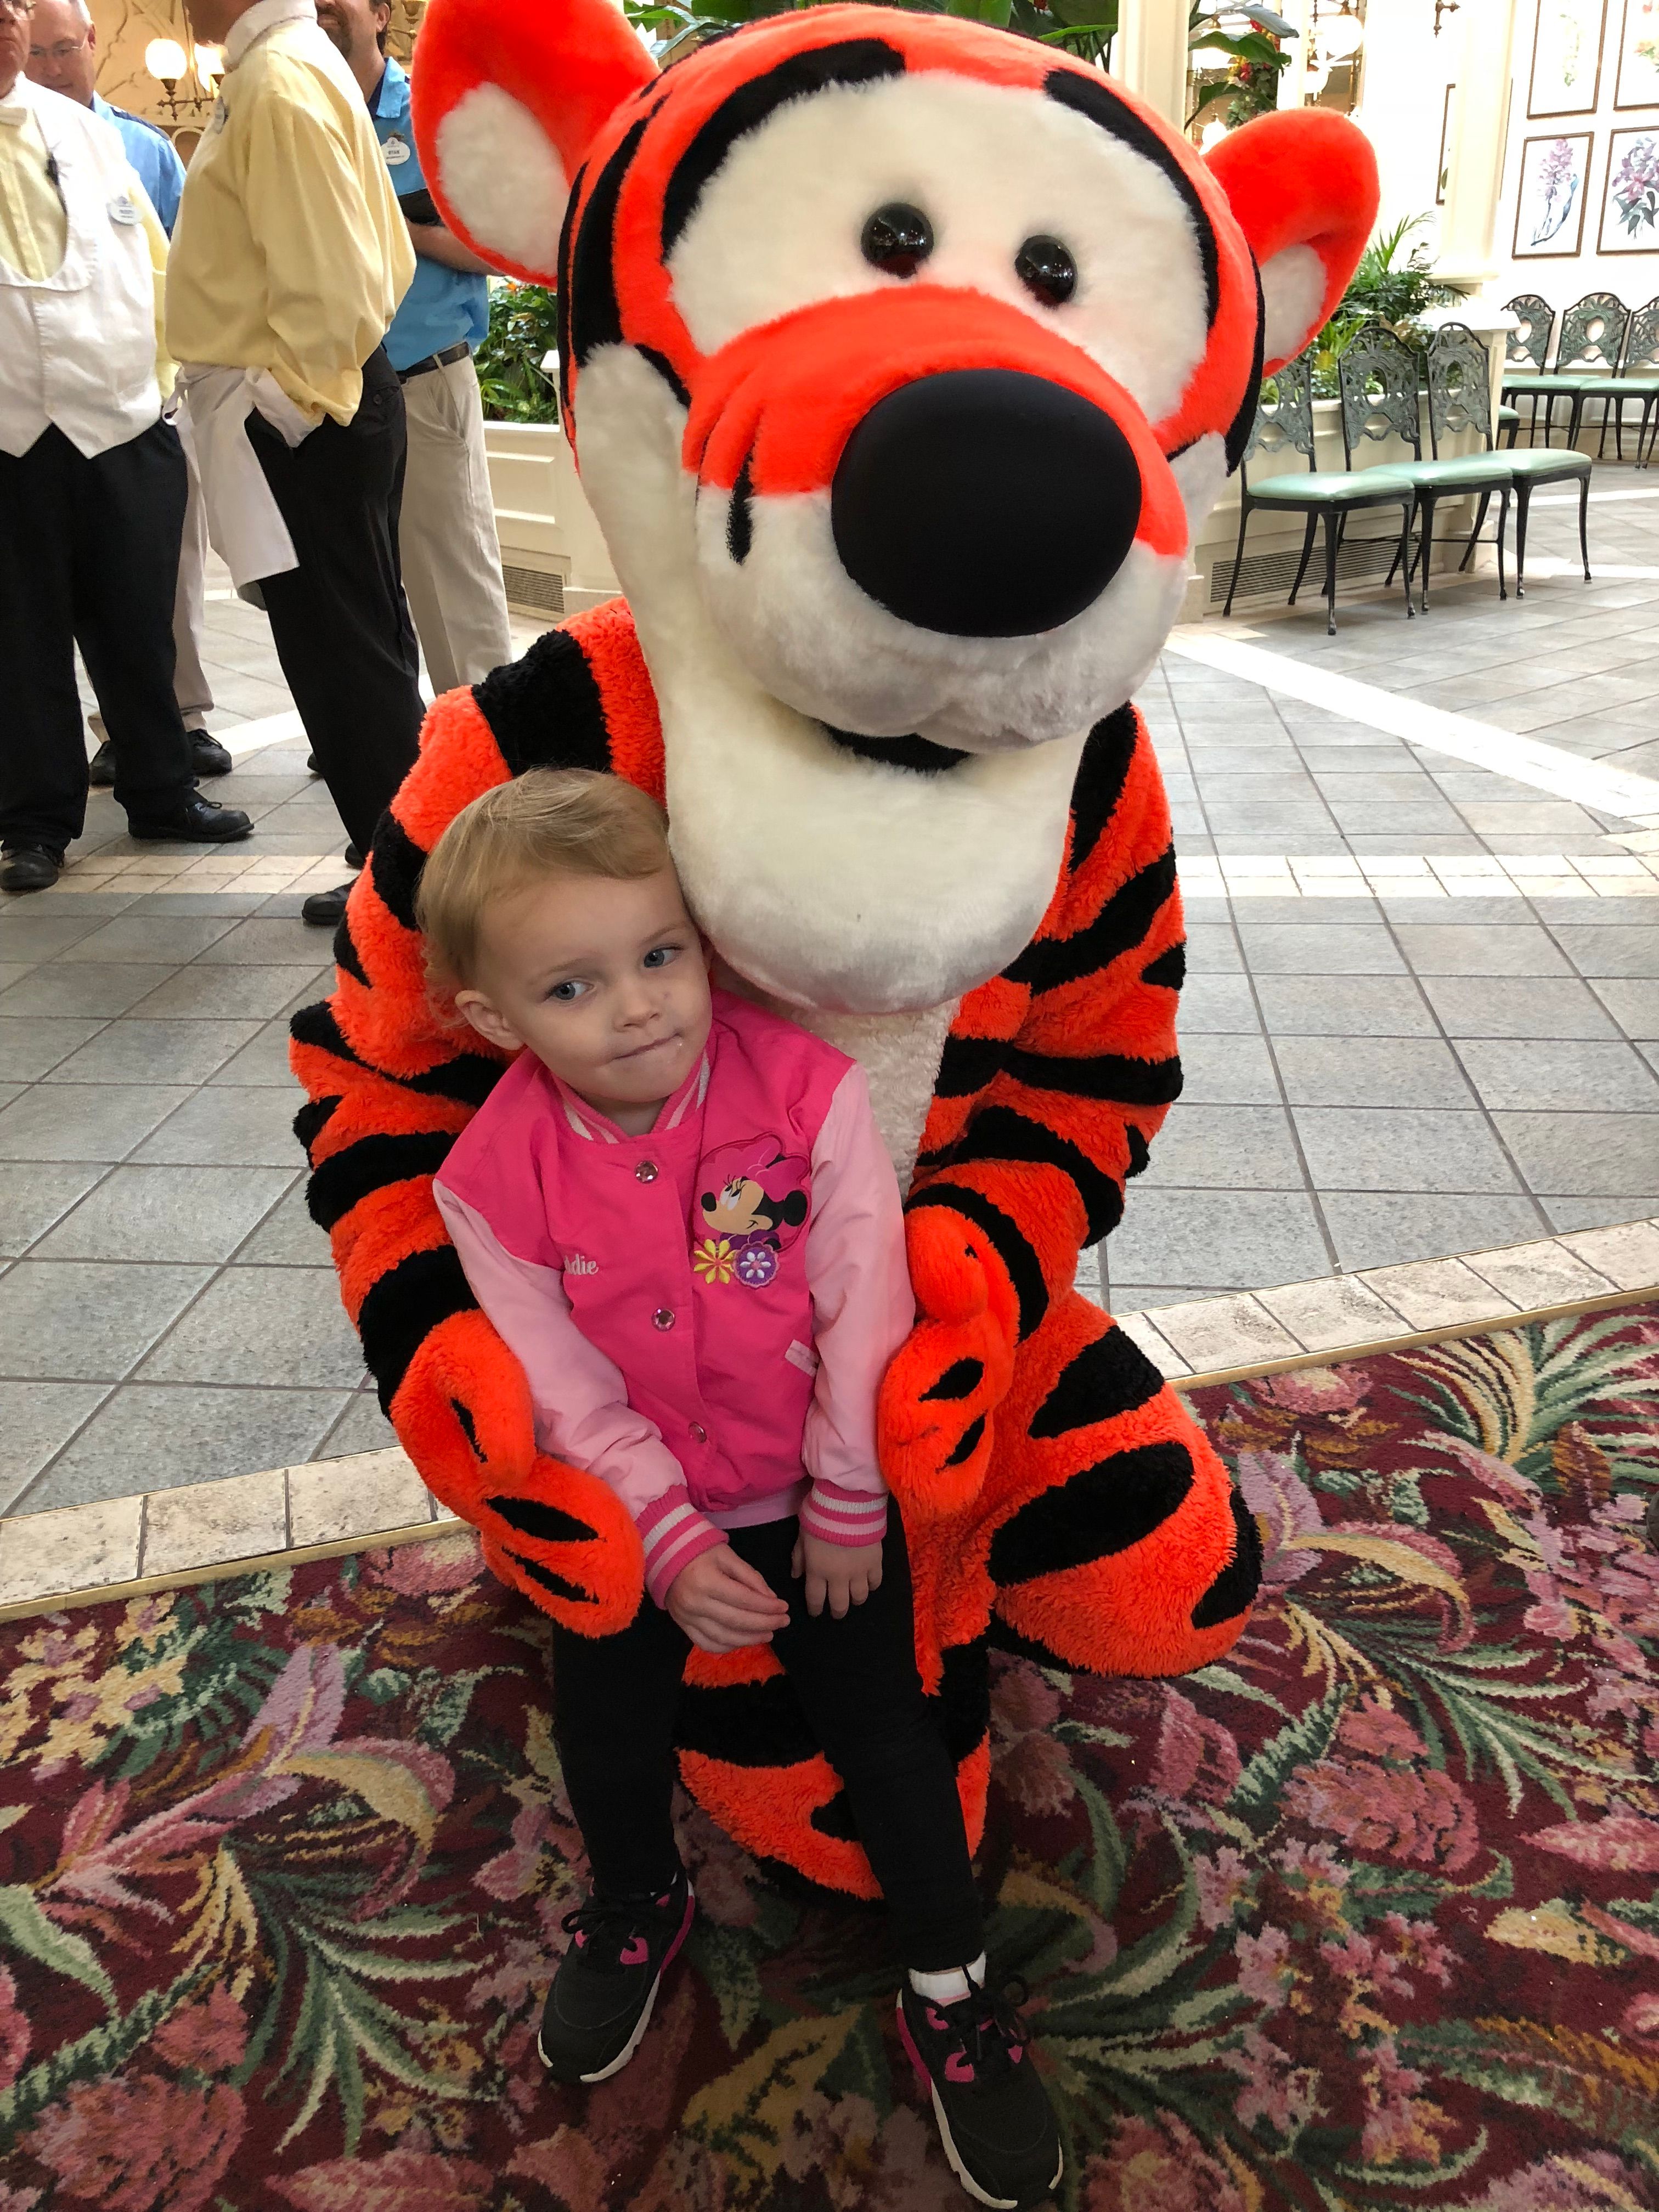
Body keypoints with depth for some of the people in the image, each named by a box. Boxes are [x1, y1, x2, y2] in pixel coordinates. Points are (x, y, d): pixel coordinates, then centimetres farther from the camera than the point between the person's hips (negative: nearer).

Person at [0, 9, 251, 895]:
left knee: (139, 623, 10)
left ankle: (161, 791, 23)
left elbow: (152, 261, 14)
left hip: (125, 422, 3)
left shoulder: (85, 129, 13)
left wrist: (161, 374, 5)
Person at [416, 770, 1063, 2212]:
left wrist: (847, 1504, -12)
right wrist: (670, 1545, -16)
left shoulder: (809, 1088, -22)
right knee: (604, 1724, 12)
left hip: (820, 1497, -2)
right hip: (634, 1517, 2)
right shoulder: (496, 1176, -17)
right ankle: (638, 1899, 46)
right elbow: (570, 1391, -12)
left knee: (881, 1724, 1)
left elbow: (864, 1307, -16)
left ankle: (952, 1989, 25)